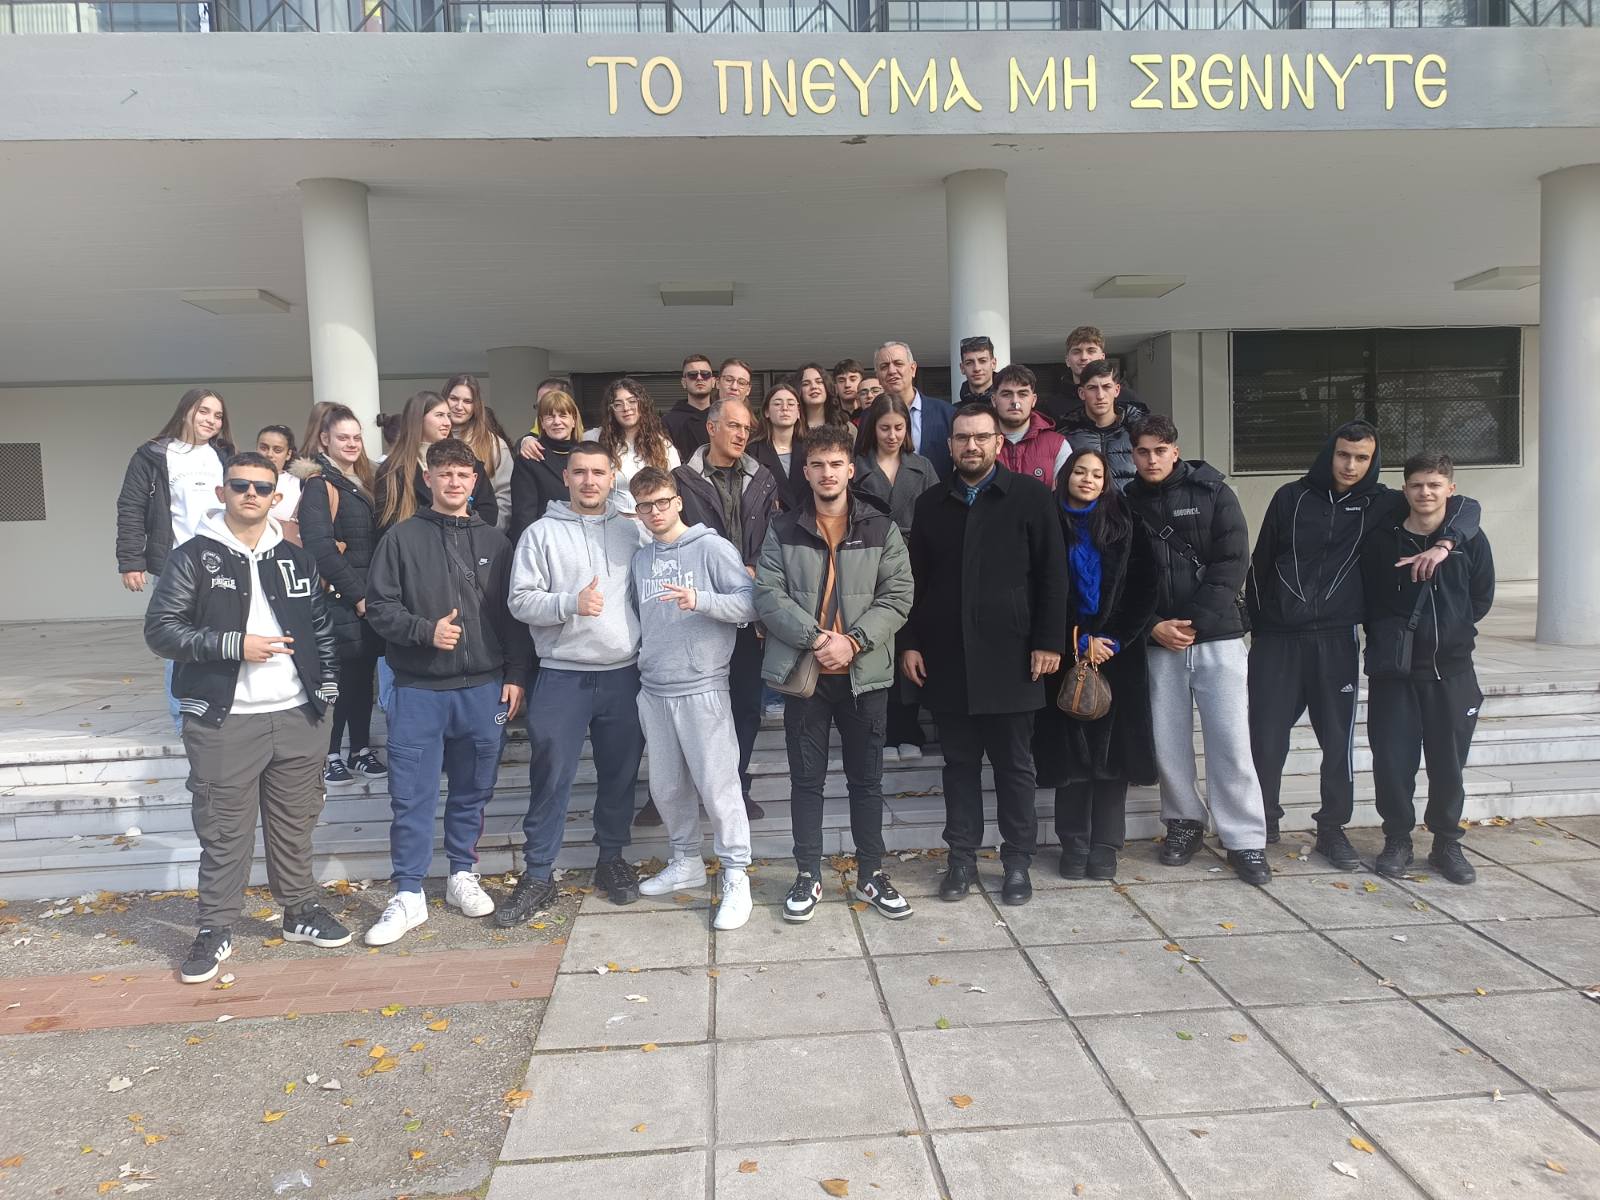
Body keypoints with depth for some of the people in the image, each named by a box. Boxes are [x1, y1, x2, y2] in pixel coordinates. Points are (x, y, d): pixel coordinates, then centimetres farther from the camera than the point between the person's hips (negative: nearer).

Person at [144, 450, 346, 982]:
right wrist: (234, 645, -16)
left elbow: (322, 628, 18)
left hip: (297, 717, 4)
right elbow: (160, 629, -7)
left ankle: (301, 910, 28)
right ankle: (216, 929, 17)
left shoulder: (296, 560, 11)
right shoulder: (193, 557, -2)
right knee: (224, 832, 3)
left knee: (295, 825, 13)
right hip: (223, 721, -3)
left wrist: (327, 685, 7)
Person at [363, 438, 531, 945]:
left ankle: (463, 876, 28)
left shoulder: (495, 542, 7)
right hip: (418, 689, -2)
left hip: (484, 689, 2)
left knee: (472, 791, 12)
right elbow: (379, 606, -2)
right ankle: (408, 896, 11)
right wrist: (425, 631, -17)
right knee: (411, 797, 1)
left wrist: (515, 676, 2)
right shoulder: (403, 537, 1)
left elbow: (512, 616, 8)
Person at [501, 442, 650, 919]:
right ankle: (538, 876, 13)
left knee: (620, 775, 12)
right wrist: (570, 603, -21)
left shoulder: (633, 530, 7)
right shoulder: (541, 533, 0)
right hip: (562, 677, -2)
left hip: (624, 674, 3)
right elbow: (521, 601, -5)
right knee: (551, 779, 2)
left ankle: (612, 858, 29)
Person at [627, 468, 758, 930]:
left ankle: (736, 877, 7)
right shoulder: (640, 558, 13)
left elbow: (750, 602, -12)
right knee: (667, 785, 14)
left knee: (717, 784, -5)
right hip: (653, 689, 6)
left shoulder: (712, 548, -5)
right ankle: (686, 862, 31)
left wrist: (700, 600, -25)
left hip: (702, 688, -6)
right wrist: (640, 659, 12)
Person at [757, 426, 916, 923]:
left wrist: (853, 641, -16)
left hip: (864, 671, 0)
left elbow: (898, 596, -4)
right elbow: (768, 594, -6)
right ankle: (808, 876, 22)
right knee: (806, 779, 9)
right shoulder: (783, 530, 3)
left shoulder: (881, 528, 2)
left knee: (866, 779, 10)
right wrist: (815, 638, -17)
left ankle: (871, 874, 24)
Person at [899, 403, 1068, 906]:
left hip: (1009, 655, -2)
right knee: (959, 763, 10)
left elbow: (1051, 575, -2)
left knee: (1014, 764, 7)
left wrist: (1049, 642, -8)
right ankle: (962, 857, 20)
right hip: (946, 658, 3)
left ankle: (1017, 859, 19)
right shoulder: (931, 503, 11)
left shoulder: (1031, 496, 2)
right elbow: (915, 579, 12)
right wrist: (910, 643, 4)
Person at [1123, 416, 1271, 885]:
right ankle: (1184, 822, 23)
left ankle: (1245, 841, 6)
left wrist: (1195, 621, -12)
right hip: (1159, 641, 2)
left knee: (1230, 739, -4)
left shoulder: (1213, 493, 3)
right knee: (1168, 740, 4)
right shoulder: (1129, 504, 8)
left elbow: (1233, 563, -4)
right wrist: (1154, 626, -8)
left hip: (1216, 635, -2)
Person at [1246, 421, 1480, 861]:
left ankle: (1332, 829, 22)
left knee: (1339, 741, 6)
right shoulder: (1291, 497, 4)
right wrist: (1258, 625, 4)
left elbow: (1466, 506, 3)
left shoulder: (1380, 504, 5)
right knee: (1265, 738, 1)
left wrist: (1443, 544, -17)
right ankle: (1264, 821, 20)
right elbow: (1260, 564, 7)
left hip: (1336, 640, 1)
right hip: (1277, 638, -1)